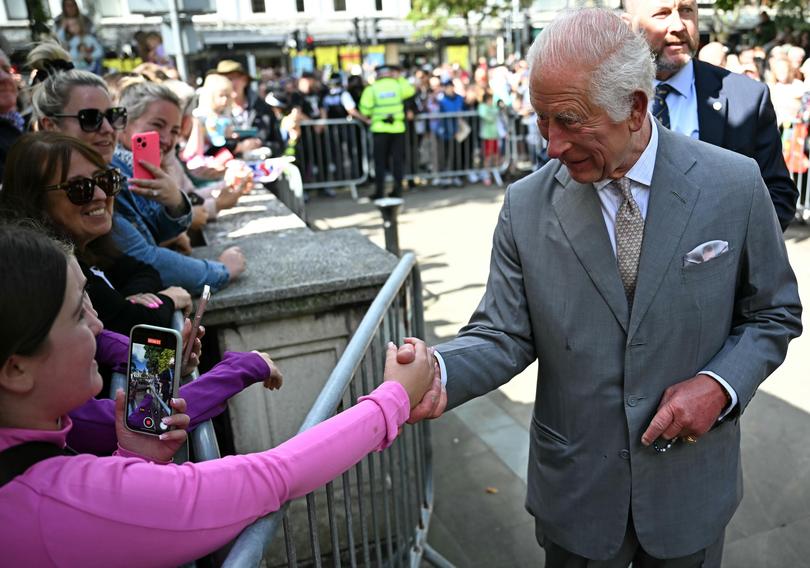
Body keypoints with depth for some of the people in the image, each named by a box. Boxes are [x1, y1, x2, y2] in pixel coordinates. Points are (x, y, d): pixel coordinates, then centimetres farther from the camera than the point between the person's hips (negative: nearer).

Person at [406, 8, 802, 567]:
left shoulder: (735, 185, -11)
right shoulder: (526, 206, -11)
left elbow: (774, 313, 0)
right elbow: (505, 334, -9)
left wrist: (719, 385, -16)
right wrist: (442, 374, -29)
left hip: (690, 485, 1)